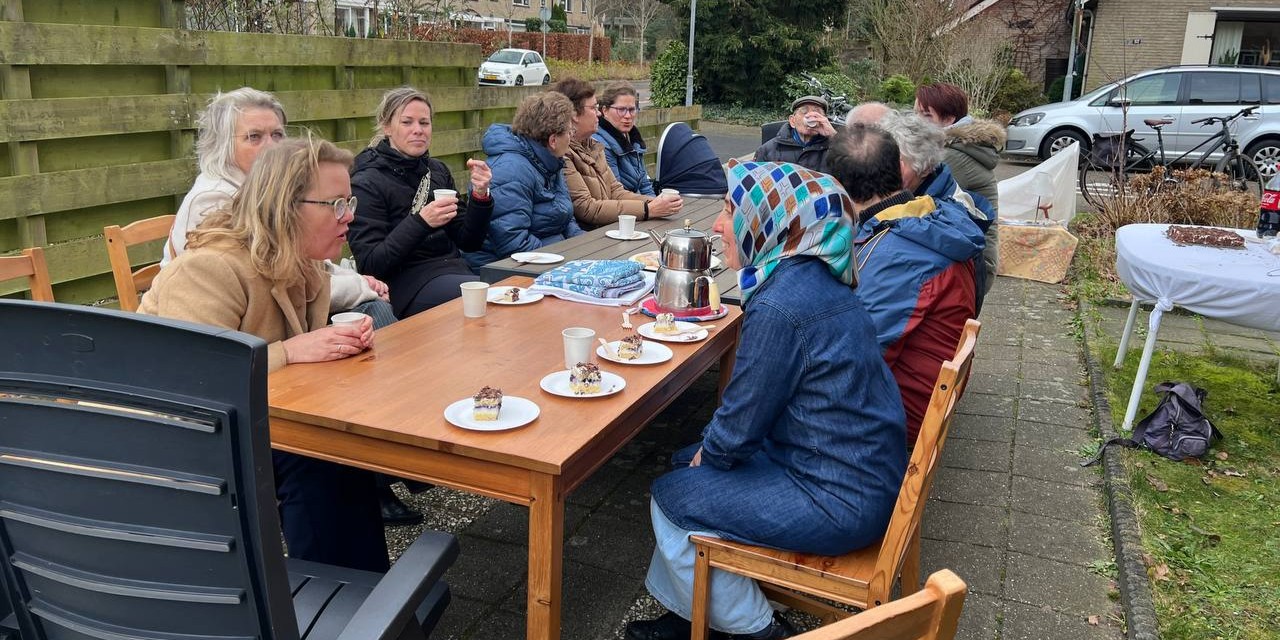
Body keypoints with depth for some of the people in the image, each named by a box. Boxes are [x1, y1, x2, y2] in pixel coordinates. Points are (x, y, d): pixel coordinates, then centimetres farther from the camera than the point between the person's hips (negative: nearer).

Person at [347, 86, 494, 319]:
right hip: (406, 282, -6)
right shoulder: (367, 183, -5)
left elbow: (468, 242, 10)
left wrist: (480, 196, -7)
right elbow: (369, 264, -13)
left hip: (454, 270, 6)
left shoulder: (437, 170, 12)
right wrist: (421, 222, -23)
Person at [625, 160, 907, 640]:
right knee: (688, 463, 16)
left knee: (671, 498, 2)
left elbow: (740, 425, -18)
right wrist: (708, 449, 10)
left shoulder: (780, 306, -26)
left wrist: (709, 453, 2)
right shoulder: (815, 277, 4)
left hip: (839, 503, -9)